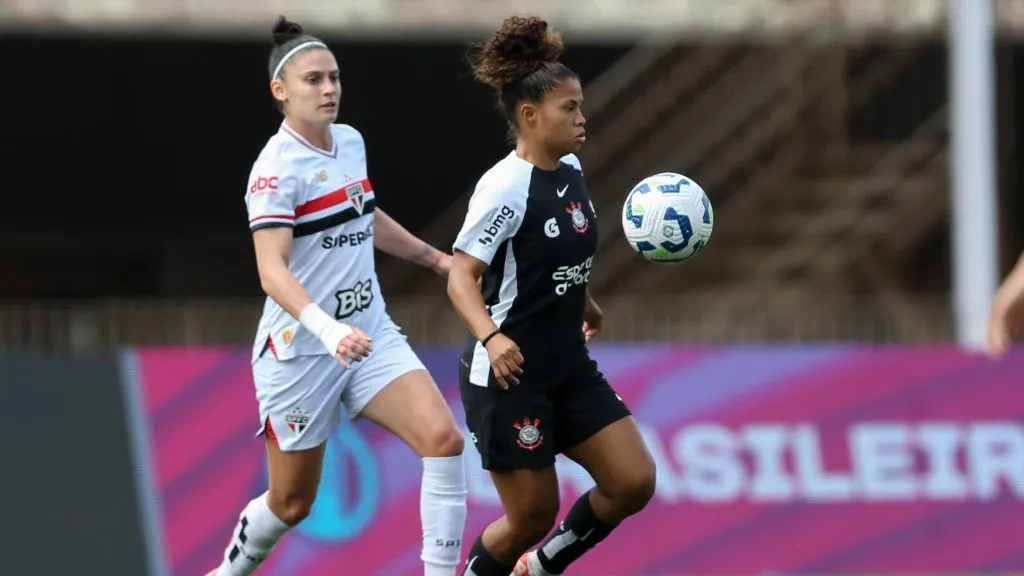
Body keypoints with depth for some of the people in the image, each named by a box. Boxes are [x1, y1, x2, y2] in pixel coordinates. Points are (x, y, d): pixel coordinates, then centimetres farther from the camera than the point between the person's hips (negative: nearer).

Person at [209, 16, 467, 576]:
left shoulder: (350, 142, 4)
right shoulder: (277, 168, -19)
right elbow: (272, 272, -31)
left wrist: (435, 257, 29)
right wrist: (327, 329, -45)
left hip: (370, 335, 6)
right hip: (300, 354, -6)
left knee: (444, 439, -17)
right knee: (292, 502, 8)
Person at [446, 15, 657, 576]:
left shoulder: (571, 172, 4)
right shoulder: (506, 187, -19)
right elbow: (461, 278, -23)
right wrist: (491, 338, -38)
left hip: (570, 370, 8)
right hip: (510, 376, -8)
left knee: (634, 483, -1)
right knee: (533, 516, -1)